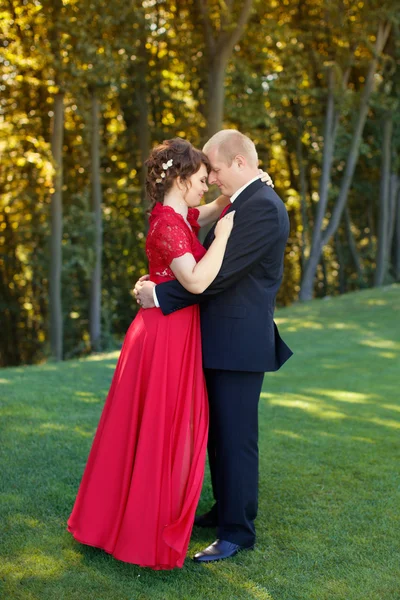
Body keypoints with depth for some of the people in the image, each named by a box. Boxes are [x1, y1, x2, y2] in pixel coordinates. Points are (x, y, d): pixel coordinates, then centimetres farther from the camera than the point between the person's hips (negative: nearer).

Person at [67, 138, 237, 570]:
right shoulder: (168, 225, -19)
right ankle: (150, 534, 14)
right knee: (162, 432, 1)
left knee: (142, 429, 19)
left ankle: (116, 517, 34)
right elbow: (196, 280, -32)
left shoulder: (178, 215, 10)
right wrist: (223, 233, -22)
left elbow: (217, 208, 29)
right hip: (167, 336, -10)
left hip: (173, 334, 10)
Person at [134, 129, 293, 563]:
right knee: (219, 433, 18)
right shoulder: (241, 204, 16)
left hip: (240, 343, -10)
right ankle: (224, 510, 33)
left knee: (236, 437, 0)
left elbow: (219, 273, -23)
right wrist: (156, 282, 4)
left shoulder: (263, 207, -17)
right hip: (223, 341, 10)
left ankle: (237, 532, 12)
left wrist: (160, 295, -17)